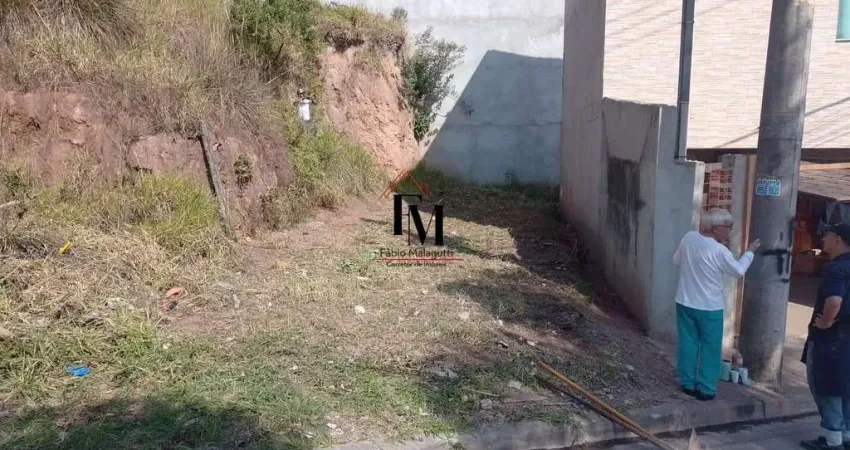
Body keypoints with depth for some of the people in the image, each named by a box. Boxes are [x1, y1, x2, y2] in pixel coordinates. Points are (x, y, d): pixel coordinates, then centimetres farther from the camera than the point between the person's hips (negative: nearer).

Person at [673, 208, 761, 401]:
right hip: (710, 307, -5)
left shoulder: (688, 238, -5)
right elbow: (738, 271, -3)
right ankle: (706, 389, 14)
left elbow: (677, 260, 10)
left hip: (685, 303, 5)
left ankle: (687, 383, 22)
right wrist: (750, 252, 11)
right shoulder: (719, 250, -20)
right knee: (710, 348, 9)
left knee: (688, 343, 14)